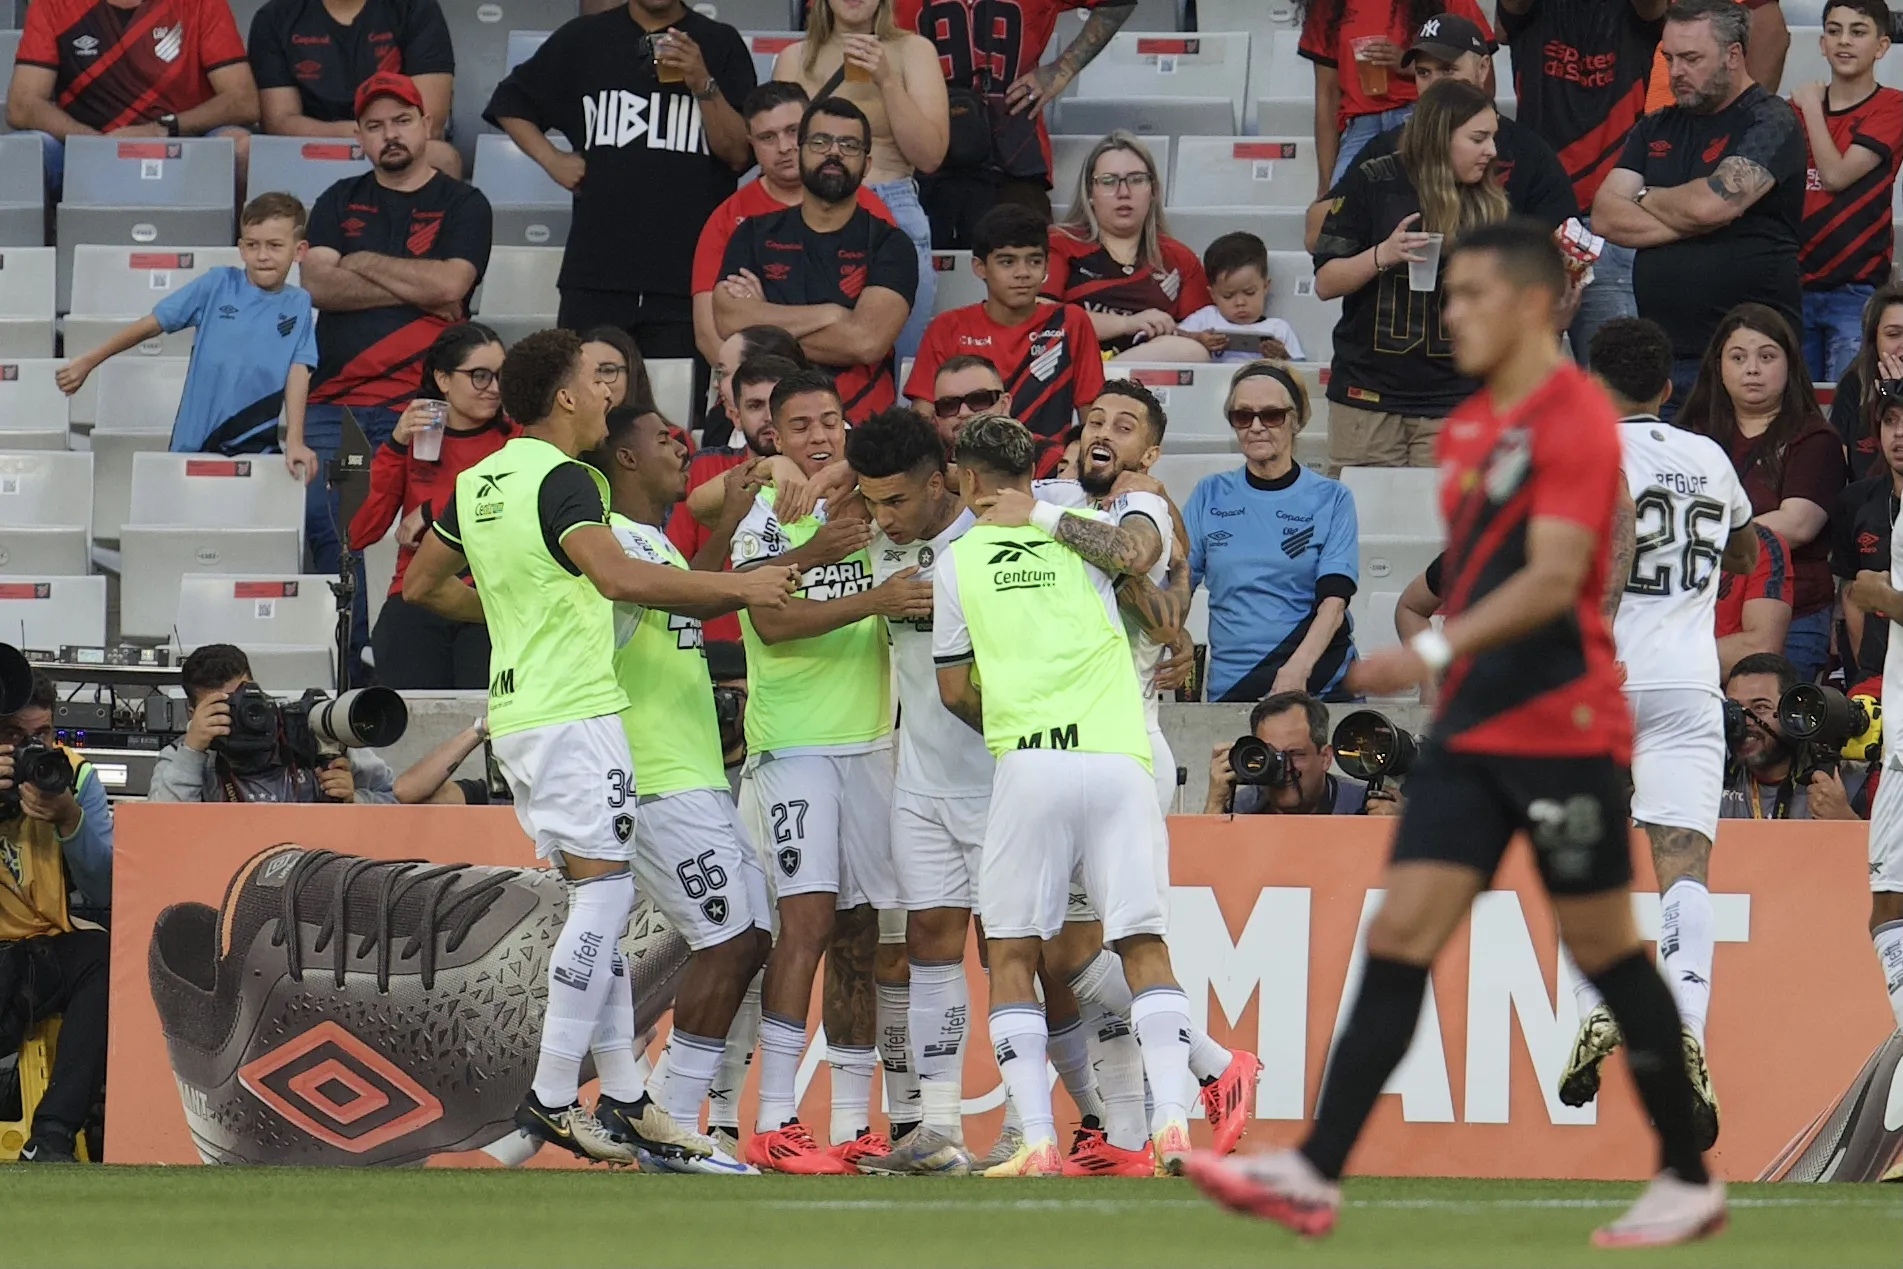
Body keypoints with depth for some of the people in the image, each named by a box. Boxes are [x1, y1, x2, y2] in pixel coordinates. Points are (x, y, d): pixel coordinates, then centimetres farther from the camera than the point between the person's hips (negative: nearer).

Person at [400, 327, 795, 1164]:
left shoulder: (478, 483, 13)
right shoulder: (561, 480, -14)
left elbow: (422, 586, 23)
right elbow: (618, 576, -29)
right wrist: (735, 586, -22)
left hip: (517, 712, 9)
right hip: (573, 711, -9)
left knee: (600, 899, 11)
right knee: (604, 891, -8)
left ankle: (622, 1095, 10)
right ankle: (552, 1096, -13)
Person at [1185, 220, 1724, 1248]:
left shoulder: (1572, 419, -12)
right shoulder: (1468, 428, 15)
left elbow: (1553, 577, -23)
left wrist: (1437, 651, -32)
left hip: (1562, 731, -8)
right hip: (1470, 732, 8)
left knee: (1604, 952, 0)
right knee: (1398, 938, -2)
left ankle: (1689, 1181, 12)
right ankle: (1315, 1173, -8)